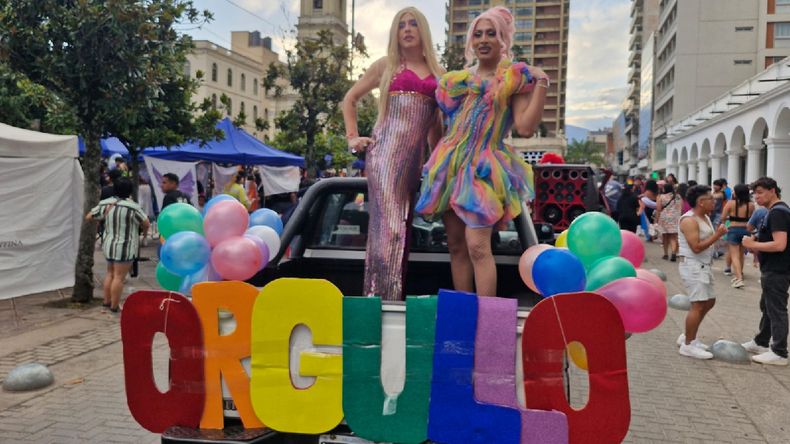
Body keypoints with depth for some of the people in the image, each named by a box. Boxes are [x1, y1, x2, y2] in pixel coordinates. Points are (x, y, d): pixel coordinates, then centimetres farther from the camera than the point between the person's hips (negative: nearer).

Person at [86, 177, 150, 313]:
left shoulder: (105, 203, 1)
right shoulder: (132, 207, -18)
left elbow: (88, 217, 9)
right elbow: (146, 223, -13)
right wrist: (143, 232, 9)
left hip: (109, 245, 7)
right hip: (125, 247, -7)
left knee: (110, 273, 21)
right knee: (119, 277, -1)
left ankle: (106, 301, 30)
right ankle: (114, 306, 5)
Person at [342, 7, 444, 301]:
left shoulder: (439, 75, 17)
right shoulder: (386, 65, 13)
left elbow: (437, 123, 20)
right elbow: (350, 99, 18)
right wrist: (352, 137, 7)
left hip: (415, 156, 3)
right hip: (386, 149, -3)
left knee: (402, 223, 5)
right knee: (388, 221, -12)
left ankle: (393, 296, 11)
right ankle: (380, 293, -11)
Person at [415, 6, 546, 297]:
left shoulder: (515, 78, 1)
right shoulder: (458, 79, 16)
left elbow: (526, 128, -12)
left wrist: (542, 84, -15)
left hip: (483, 168, -6)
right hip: (450, 165, 6)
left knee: (477, 246, -17)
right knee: (456, 246, 6)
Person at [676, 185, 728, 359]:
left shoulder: (705, 217, 13)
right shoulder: (689, 220, -18)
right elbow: (696, 247, -23)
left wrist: (718, 234, 2)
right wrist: (717, 235, -19)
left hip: (703, 266, 11)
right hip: (692, 266, -11)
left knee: (709, 302, 15)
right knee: (698, 305, -12)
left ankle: (687, 336, 25)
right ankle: (688, 345, -4)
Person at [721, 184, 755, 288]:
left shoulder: (731, 203, -10)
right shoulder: (751, 205, -3)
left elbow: (723, 218, -8)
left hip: (733, 230, -3)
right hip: (745, 230, 3)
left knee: (734, 256, -2)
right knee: (741, 254, 20)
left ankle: (739, 278, -15)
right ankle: (739, 275, 34)